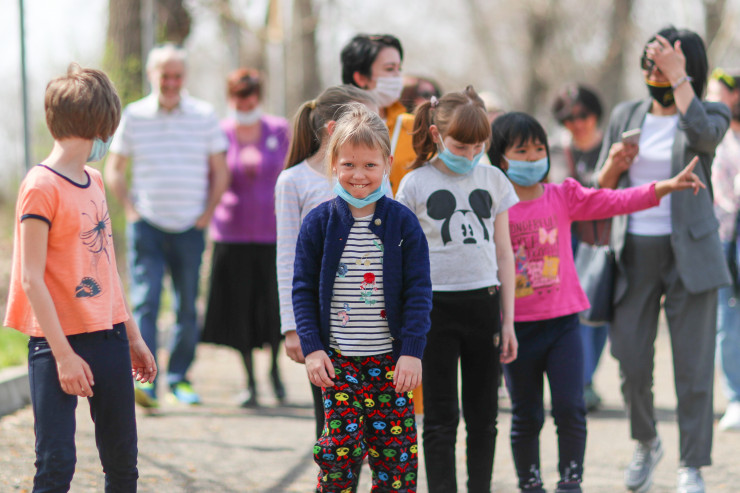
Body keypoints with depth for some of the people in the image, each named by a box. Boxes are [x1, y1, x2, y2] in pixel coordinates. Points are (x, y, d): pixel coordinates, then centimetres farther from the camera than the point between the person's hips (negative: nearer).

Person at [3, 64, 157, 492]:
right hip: (58, 343, -8)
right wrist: (64, 355, -18)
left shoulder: (94, 182, 12)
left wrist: (133, 335, 20)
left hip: (108, 335, 8)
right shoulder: (41, 188, -13)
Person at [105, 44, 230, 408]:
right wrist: (130, 210, 0)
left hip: (190, 228, 1)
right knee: (145, 302, -13)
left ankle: (179, 377, 19)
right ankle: (144, 380, -17)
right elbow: (114, 169, 10)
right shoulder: (134, 116, 2)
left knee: (187, 306, 7)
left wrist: (207, 213, 3)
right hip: (147, 225, -1)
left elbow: (220, 171, 10)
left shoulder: (204, 116, 3)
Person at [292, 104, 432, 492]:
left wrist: (412, 351, -8)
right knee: (341, 447, -8)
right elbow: (303, 289, 3)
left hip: (390, 358, 1)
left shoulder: (402, 222, 0)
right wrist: (312, 348, -5)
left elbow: (418, 292, 0)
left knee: (397, 452, 1)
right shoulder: (320, 223, 1)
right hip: (337, 359, -1)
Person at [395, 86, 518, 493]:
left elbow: (504, 253, 11)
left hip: (484, 302, 3)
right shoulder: (416, 184, -2)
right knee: (440, 417, -1)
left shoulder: (493, 180, 7)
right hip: (435, 304, -3)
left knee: (483, 414, 8)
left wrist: (508, 320, 8)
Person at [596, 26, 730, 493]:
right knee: (631, 361, 1)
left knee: (693, 363, -4)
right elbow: (601, 191, 16)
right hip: (633, 252, 3)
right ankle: (646, 443, 27)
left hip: (689, 252, -3)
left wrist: (679, 77, -18)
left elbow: (701, 132, -25)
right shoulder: (625, 115, 12)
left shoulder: (711, 114, 2)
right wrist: (613, 165, -6)